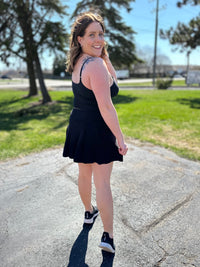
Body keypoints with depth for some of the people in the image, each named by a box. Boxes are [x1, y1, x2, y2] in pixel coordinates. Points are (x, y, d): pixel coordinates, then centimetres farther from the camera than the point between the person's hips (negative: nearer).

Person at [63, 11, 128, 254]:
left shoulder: (78, 62, 8)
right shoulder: (95, 65, -21)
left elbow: (112, 80, 14)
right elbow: (106, 107, -27)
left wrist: (104, 55, 4)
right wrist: (120, 139, -21)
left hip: (78, 126, 9)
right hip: (97, 129, -8)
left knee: (84, 173, 22)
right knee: (102, 182, 2)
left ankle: (89, 212, 46)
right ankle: (108, 235, 16)